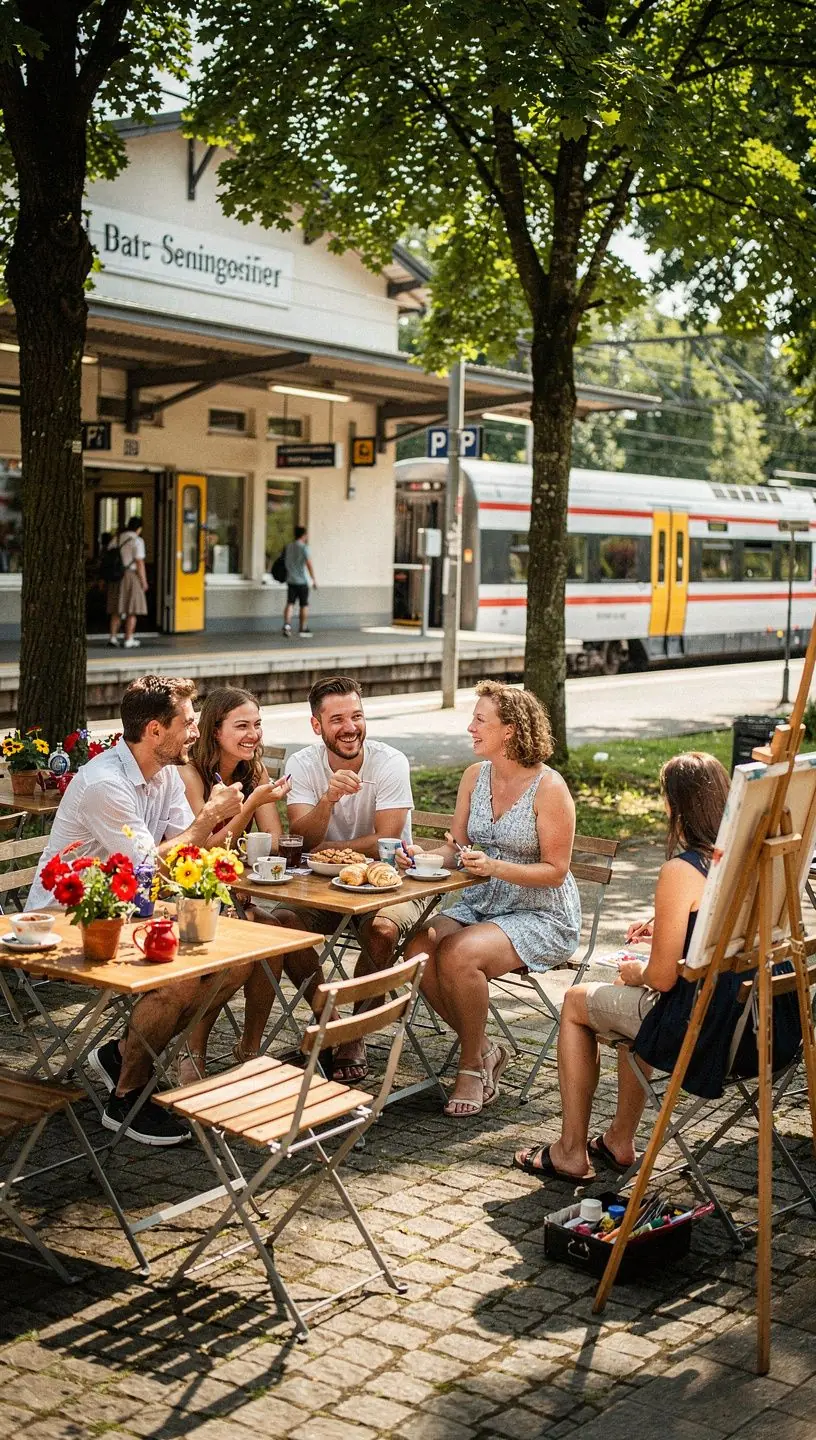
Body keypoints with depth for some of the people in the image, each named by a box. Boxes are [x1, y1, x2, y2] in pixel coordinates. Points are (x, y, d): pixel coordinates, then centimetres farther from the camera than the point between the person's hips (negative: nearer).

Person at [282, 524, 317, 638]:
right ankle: (303, 630, 12)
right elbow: (309, 563, -19)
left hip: (290, 580, 5)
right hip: (301, 581, -5)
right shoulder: (303, 547, -11)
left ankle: (287, 624, -16)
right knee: (304, 605, 6)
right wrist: (314, 579, -17)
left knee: (290, 603, 4)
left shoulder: (289, 546, 9)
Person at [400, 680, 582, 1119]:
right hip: (481, 904, 6)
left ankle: (472, 1065, -7)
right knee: (418, 951, -21)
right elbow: (456, 849, 8)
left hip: (541, 916, -6)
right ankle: (483, 1050, 0)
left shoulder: (548, 787, -14)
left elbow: (555, 869, -13)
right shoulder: (475, 776, 6)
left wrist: (494, 866, -26)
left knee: (458, 955, -31)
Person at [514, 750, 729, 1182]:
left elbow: (662, 978, -19)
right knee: (636, 999, 35)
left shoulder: (680, 872, -22)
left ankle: (571, 1152, 27)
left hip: (693, 1026, -8)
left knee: (576, 1001, 18)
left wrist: (635, 973, 2)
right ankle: (620, 1139, 41)